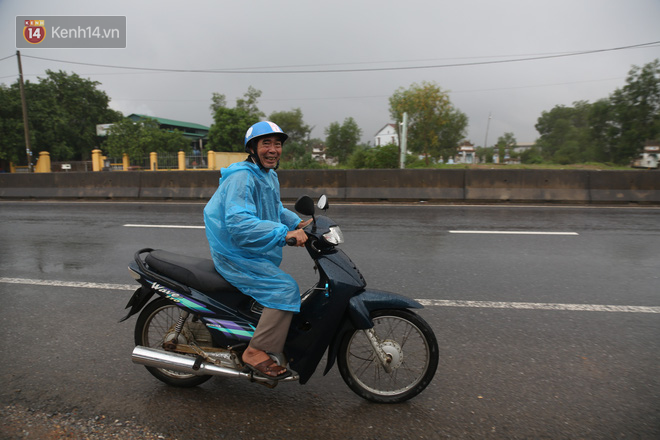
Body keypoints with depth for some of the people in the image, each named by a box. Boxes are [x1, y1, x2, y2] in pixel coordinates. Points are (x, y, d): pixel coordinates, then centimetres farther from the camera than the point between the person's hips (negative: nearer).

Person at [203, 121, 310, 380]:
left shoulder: (270, 175, 10)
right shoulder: (241, 177, -21)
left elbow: (276, 209, 25)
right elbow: (238, 222, -35)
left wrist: (298, 223, 7)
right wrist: (284, 233, -42)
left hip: (255, 252, 10)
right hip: (235, 254, -10)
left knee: (284, 286, 22)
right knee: (285, 288, -22)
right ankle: (256, 352, -13)